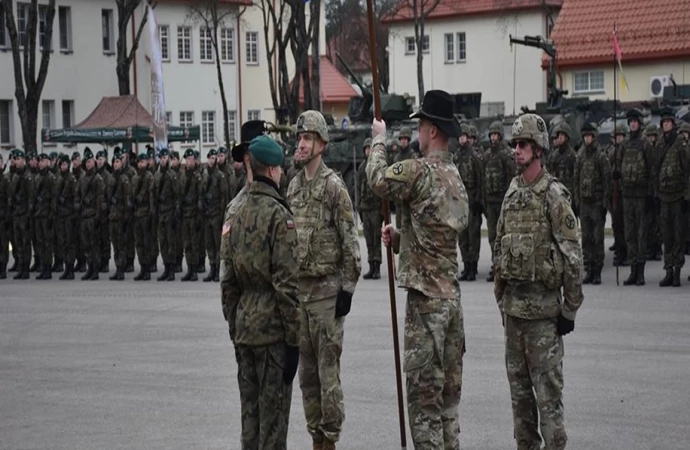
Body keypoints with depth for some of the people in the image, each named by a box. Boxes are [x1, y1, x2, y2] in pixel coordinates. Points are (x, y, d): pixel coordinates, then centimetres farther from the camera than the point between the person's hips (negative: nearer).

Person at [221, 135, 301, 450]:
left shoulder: (238, 216, 9)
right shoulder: (279, 215, -13)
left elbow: (228, 282, 13)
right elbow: (287, 283, -16)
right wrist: (294, 338, -12)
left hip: (244, 329, 7)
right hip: (273, 330, -7)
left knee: (250, 414, 13)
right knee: (273, 416, -2)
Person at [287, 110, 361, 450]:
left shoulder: (333, 186, -10)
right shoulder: (293, 186, 12)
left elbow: (350, 240, -12)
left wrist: (348, 288, -14)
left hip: (327, 289, -7)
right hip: (298, 287, 7)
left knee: (328, 368, -4)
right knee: (306, 369, 11)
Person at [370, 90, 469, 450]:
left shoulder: (420, 171, -15)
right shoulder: (457, 180, 13)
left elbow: (377, 178, 0)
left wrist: (379, 140, 13)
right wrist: (399, 238, 14)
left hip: (426, 298, -9)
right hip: (451, 296, 9)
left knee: (424, 393, -5)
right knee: (448, 393, 13)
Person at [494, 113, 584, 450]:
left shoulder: (554, 195, -11)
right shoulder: (512, 192, 11)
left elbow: (572, 255, -12)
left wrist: (570, 308, -13)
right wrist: (499, 293, 17)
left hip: (542, 305, -7)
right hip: (512, 303, 7)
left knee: (547, 384, -5)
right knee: (518, 383, 14)